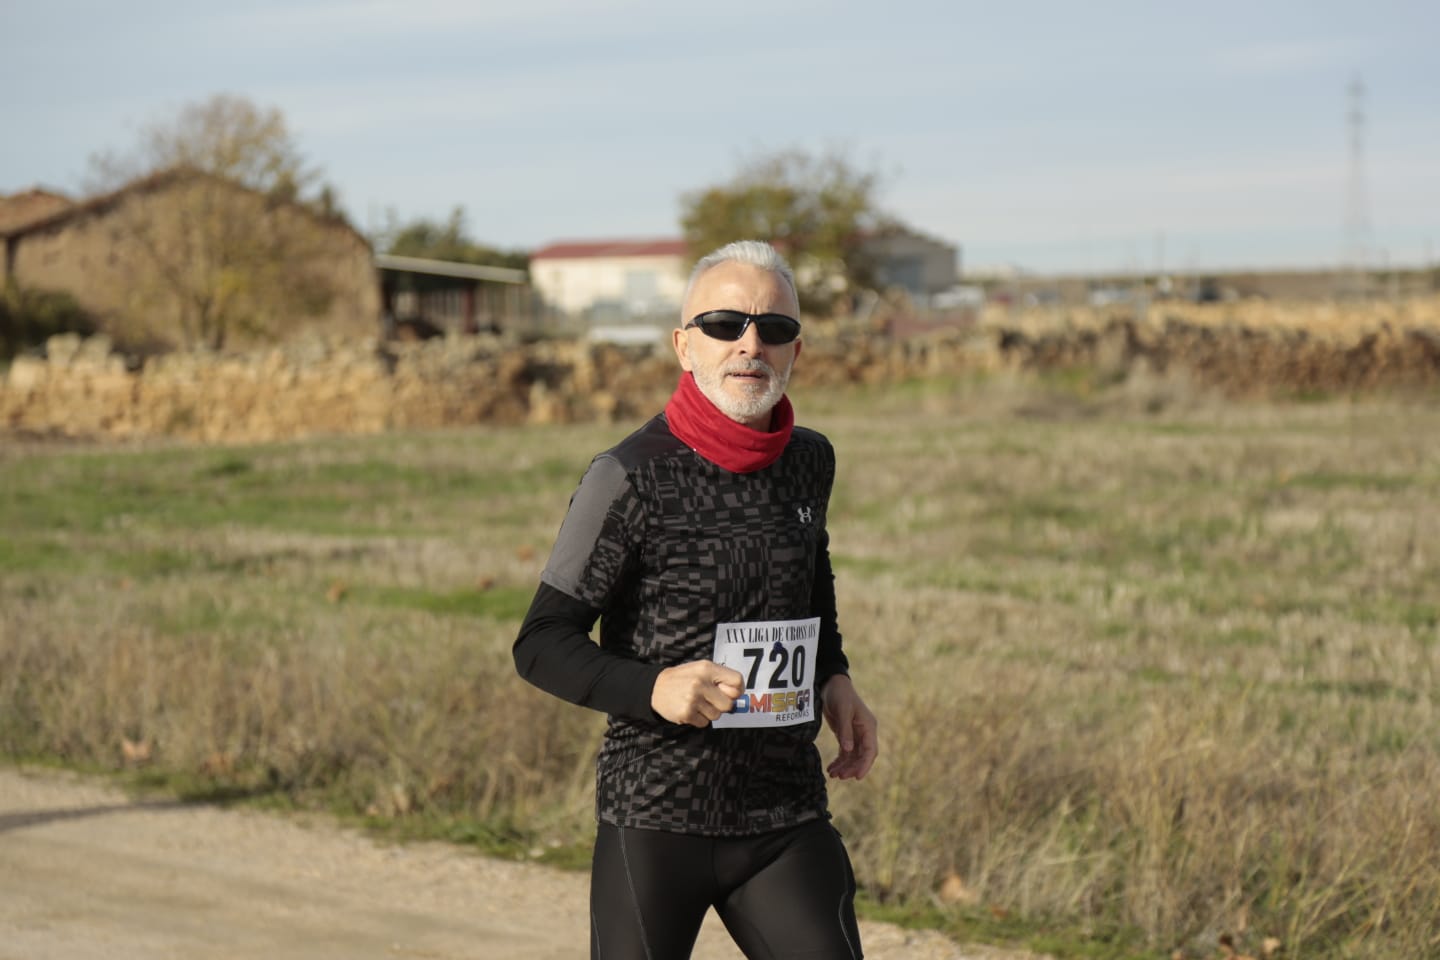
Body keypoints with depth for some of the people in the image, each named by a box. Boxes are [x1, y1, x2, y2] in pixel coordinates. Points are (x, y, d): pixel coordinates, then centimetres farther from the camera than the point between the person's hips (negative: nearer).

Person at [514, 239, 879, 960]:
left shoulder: (809, 464, 7)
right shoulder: (630, 476, -10)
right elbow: (542, 643, -8)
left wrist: (833, 680, 10)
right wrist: (652, 688, -24)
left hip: (787, 816, 4)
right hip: (654, 821, -4)